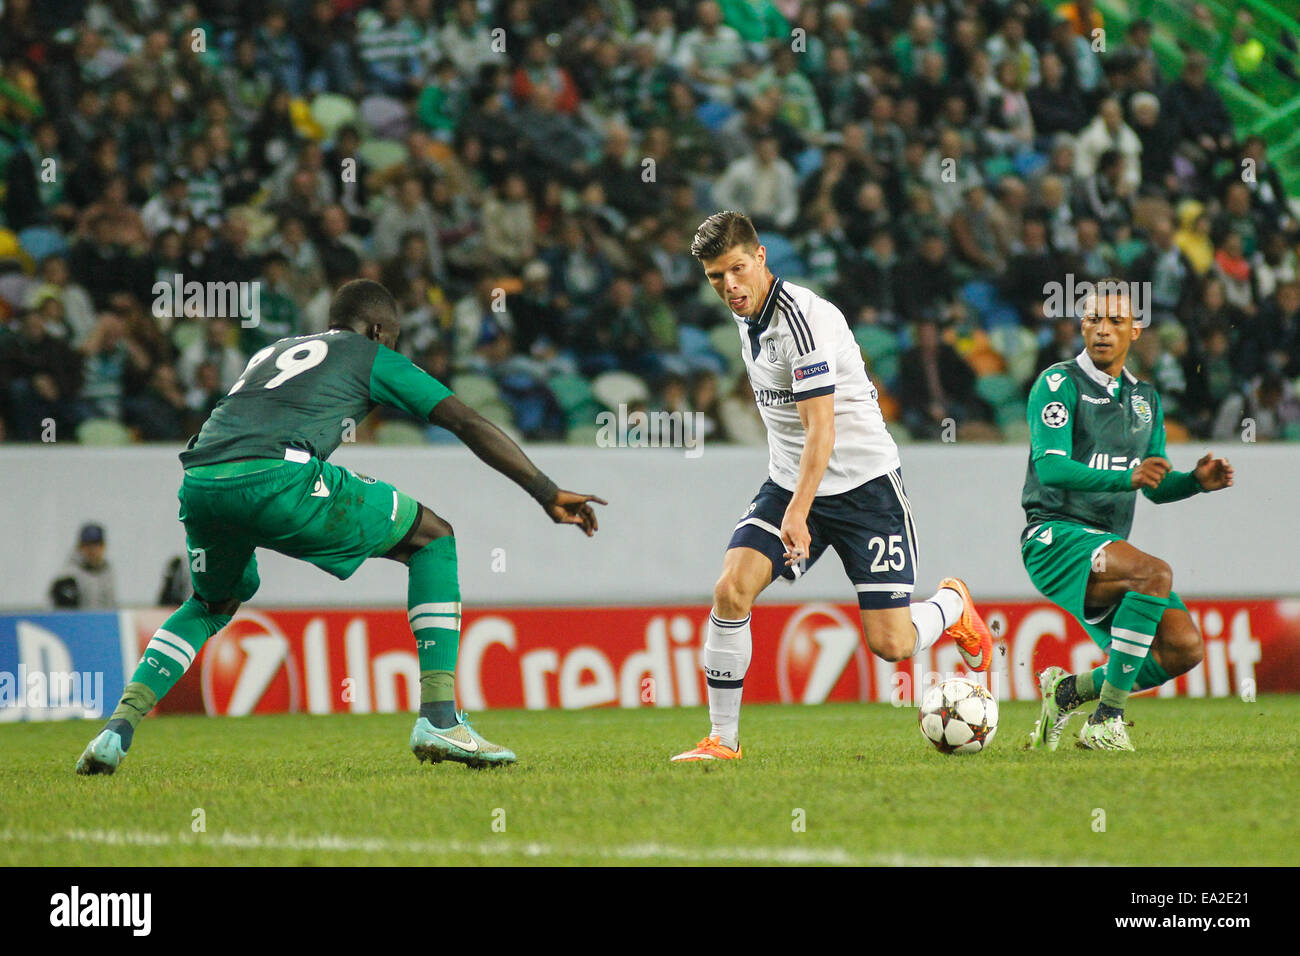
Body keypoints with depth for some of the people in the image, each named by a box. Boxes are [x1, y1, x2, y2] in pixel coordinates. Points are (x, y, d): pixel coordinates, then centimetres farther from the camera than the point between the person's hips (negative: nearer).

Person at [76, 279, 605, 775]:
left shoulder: (272, 352, 38)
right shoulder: (372, 357, 23)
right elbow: (468, 423, 16)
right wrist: (549, 494, 19)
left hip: (199, 485, 6)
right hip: (277, 479, -6)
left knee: (213, 604, 36)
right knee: (433, 538, 14)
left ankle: (118, 728, 16)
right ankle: (439, 719, 2)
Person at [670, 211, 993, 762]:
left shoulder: (802, 317, -20)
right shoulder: (747, 318, 7)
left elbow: (820, 430, -27)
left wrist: (798, 512, -37)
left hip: (864, 485, -7)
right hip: (789, 484, 7)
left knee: (890, 644, -8)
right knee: (732, 590, -16)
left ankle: (953, 606, 27)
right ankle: (723, 740, -8)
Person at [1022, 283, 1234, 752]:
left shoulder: (1145, 397, 16)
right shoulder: (1059, 383, -6)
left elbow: (1157, 488, 20)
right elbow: (1049, 467, -18)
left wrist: (1197, 481, -2)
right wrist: (1126, 478, -31)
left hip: (1110, 545, 7)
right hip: (1056, 537, -7)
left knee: (1184, 647, -10)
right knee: (1156, 573, -34)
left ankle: (1068, 691, 11)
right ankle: (1105, 721, -28)